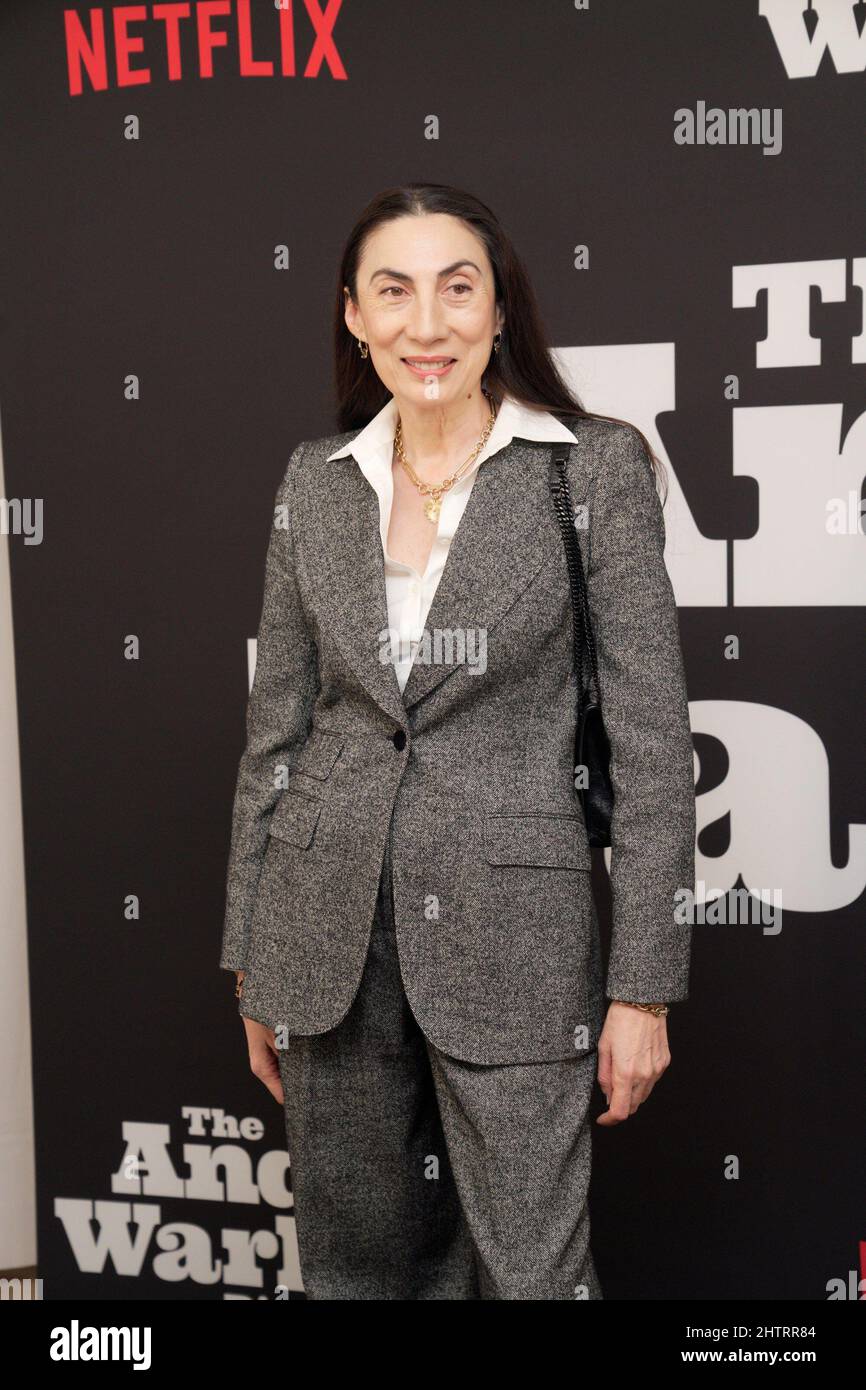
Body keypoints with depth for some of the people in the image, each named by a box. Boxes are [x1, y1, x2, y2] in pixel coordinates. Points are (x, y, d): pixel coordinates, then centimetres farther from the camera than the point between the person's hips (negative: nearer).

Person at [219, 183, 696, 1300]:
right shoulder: (316, 479, 6)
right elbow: (277, 721, 11)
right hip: (331, 937, 4)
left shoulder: (597, 466, -5)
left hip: (511, 930, -4)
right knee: (356, 1261, 15)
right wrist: (253, 962, 10)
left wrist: (643, 986, -8)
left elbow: (650, 737, -5)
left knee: (530, 1273, 2)